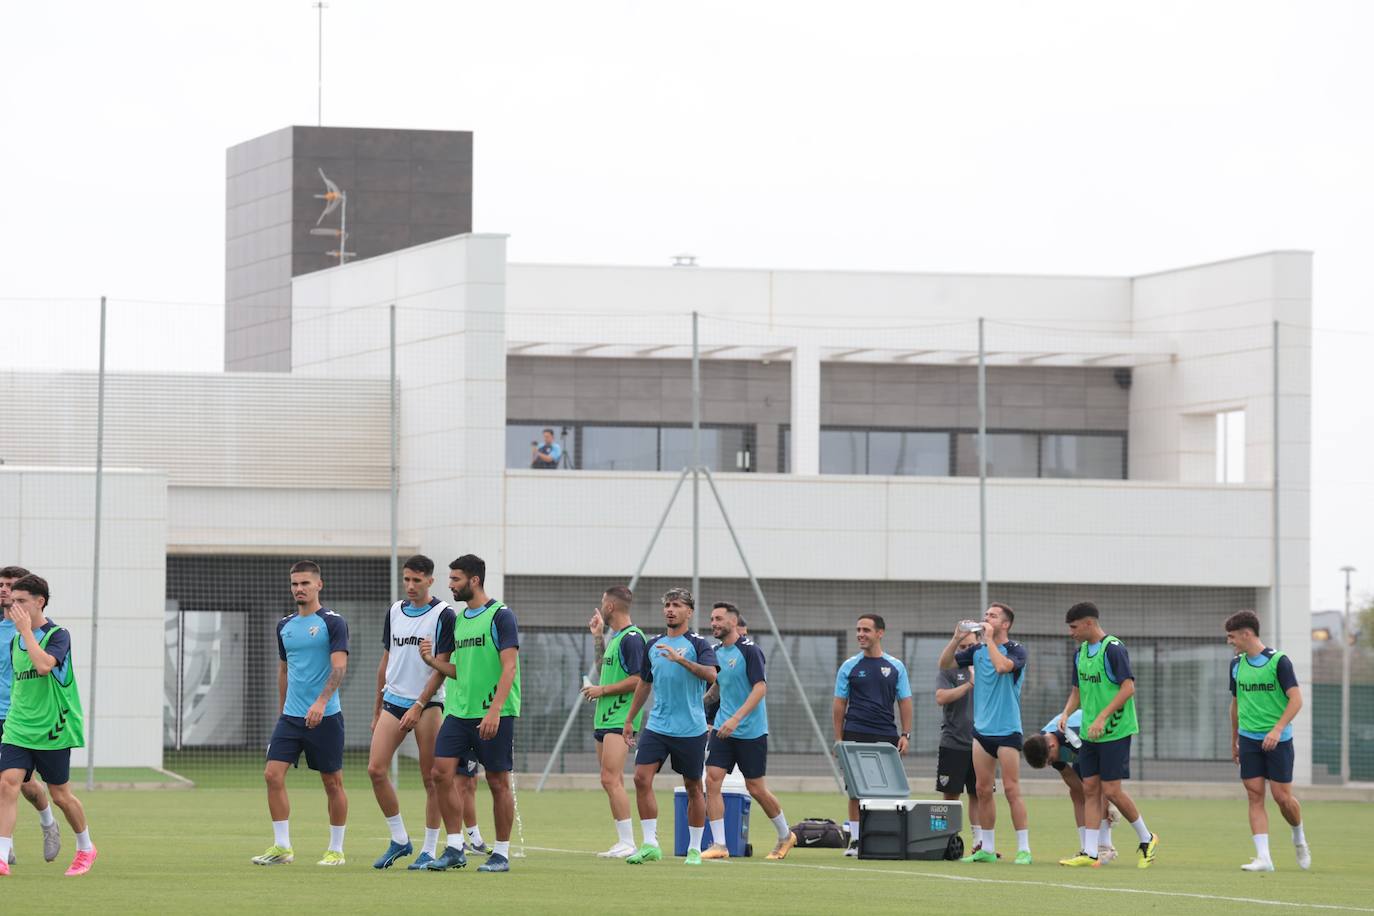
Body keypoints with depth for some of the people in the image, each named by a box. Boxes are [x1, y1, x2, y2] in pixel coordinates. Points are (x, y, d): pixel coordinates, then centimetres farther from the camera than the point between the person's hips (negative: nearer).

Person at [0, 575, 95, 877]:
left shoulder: (58, 636, -11)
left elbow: (43, 666, -31)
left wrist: (25, 628, -25)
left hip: (52, 730, -5)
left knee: (60, 795, 7)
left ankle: (86, 848, 31)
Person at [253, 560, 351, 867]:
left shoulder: (332, 622, -6)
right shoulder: (285, 625, 13)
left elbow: (339, 666, -16)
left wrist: (321, 702, -28)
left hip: (325, 716, -6)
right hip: (291, 716, 6)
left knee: (332, 782, 2)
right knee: (273, 775, -6)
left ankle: (336, 849, 12)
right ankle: (281, 847, -1)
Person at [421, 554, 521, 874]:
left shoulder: (500, 616, -8)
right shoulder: (459, 619, 15)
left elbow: (509, 668, -14)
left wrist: (494, 710, -23)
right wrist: (432, 661, 4)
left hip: (493, 715, -7)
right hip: (459, 711, 7)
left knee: (498, 782, 0)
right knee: (442, 773, -5)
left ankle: (501, 853, 9)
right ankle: (455, 849, 2)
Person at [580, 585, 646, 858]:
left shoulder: (632, 638, -13)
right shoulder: (614, 637, 17)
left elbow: (638, 679, -20)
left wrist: (602, 690, -14)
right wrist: (598, 637, 26)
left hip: (620, 719, -10)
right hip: (605, 718, 10)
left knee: (611, 779, -16)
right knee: (613, 783, 9)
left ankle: (627, 843, -17)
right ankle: (622, 842, 11)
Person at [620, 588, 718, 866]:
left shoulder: (697, 645, -4)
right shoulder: (653, 645, 12)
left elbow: (711, 675, -22)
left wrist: (680, 659, -33)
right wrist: (629, 720, 22)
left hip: (691, 728, -4)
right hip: (657, 725, 4)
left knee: (693, 787, 4)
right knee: (642, 778, -11)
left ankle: (694, 849, 14)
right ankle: (650, 844, -8)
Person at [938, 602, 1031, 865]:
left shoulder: (1016, 650, -6)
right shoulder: (977, 650, 10)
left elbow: (1002, 666, -26)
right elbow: (944, 663, 8)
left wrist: (989, 639, -16)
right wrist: (956, 638, -6)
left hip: (1007, 730, -6)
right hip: (981, 730, 6)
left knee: (1011, 789, -8)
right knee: (983, 790, 7)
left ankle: (1024, 849, -6)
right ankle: (987, 849, 14)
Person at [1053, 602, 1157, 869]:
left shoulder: (1113, 649, -14)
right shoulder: (1081, 652, 12)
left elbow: (1128, 687, -19)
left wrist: (1103, 718, -24)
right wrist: (1066, 713, 0)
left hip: (1115, 732, -8)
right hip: (1089, 734, 8)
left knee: (1111, 791, -7)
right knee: (1090, 790, 4)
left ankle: (1146, 839, 13)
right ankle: (1089, 853, 5)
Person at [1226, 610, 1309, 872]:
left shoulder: (1278, 661, -10)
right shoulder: (1237, 664, 8)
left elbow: (1296, 699, -14)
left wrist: (1278, 729, -25)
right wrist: (1234, 741, 20)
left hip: (1277, 739, -5)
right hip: (1249, 739, 5)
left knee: (1282, 796, -3)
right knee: (1255, 796, -4)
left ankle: (1299, 837, 27)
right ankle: (1263, 858, -6)